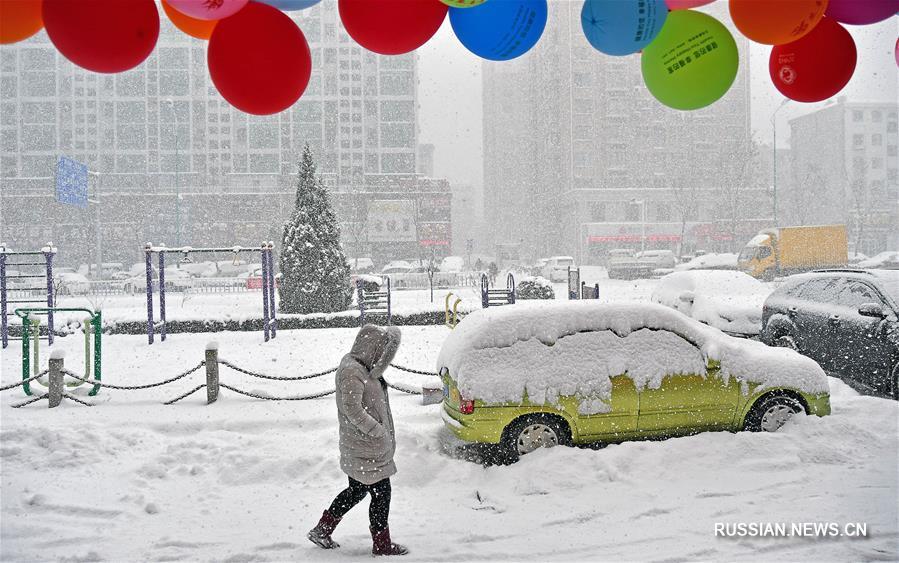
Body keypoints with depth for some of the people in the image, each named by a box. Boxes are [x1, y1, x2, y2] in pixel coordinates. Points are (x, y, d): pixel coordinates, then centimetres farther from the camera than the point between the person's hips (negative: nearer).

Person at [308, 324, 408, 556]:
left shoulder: (362, 368, 9)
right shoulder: (351, 371, -21)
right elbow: (352, 408, -27)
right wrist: (377, 430, -22)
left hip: (358, 448, 10)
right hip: (365, 449, -10)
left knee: (357, 490, 19)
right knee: (381, 492, 2)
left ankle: (322, 530, 29)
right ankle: (382, 544, 16)